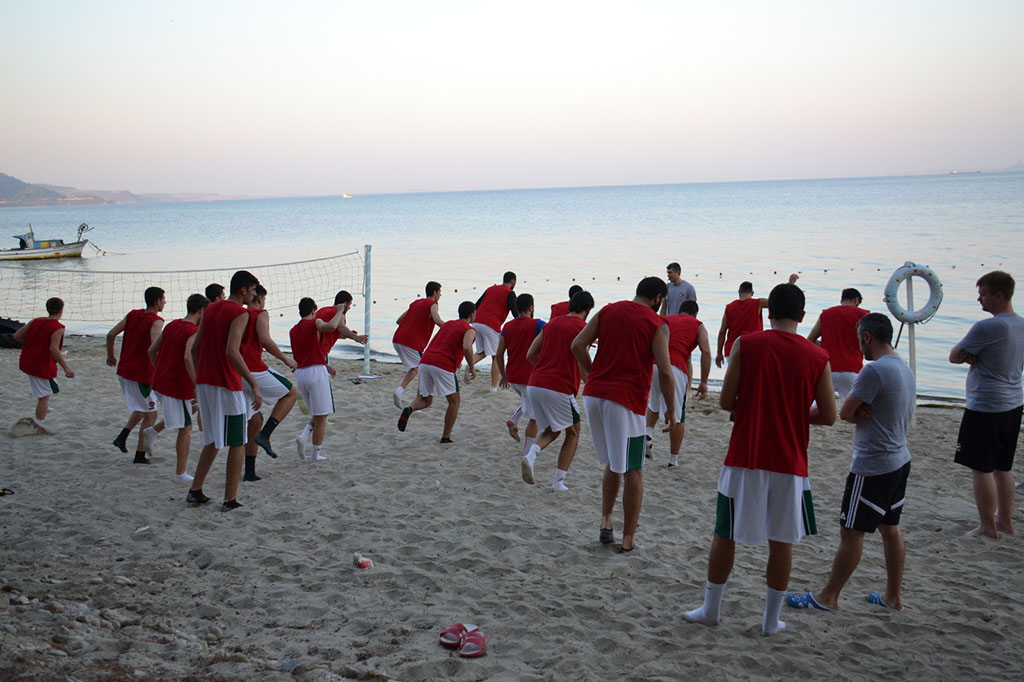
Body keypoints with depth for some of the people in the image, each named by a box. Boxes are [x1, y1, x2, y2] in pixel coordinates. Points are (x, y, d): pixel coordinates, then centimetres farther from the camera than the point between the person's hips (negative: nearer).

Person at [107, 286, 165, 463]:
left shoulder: (133, 314, 7)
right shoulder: (156, 321, -13)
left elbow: (111, 334, 7)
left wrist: (110, 356, 20)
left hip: (123, 371, 7)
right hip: (140, 375, -7)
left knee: (142, 408, 25)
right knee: (150, 415, 5)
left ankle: (122, 436, 12)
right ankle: (140, 455, 6)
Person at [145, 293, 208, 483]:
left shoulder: (171, 325, 11)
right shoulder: (194, 331, -14)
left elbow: (151, 350, 15)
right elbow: (188, 357, -29)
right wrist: (197, 387, -26)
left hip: (160, 382, 8)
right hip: (177, 385, -8)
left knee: (193, 408, 28)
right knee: (186, 428, 4)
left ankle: (153, 430, 14)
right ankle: (180, 474, 8)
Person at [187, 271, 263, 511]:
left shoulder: (210, 309, 13)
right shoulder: (239, 313, -11)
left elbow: (195, 348, 15)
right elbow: (231, 352, -24)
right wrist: (253, 384, -24)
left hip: (204, 383, 8)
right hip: (227, 386, -8)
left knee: (213, 441, 20)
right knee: (237, 444, 3)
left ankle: (195, 491, 19)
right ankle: (230, 499, 5)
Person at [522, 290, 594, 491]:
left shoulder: (552, 324, 15)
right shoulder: (582, 328, -3)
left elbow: (530, 355, 15)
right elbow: (582, 362, -10)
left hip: (535, 385, 6)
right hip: (560, 388, -6)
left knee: (550, 430, 23)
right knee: (573, 433, 16)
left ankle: (530, 455, -7)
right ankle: (558, 482, 10)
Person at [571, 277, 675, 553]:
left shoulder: (608, 310, 11)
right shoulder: (657, 325, -2)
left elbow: (578, 345, 5)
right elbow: (665, 372, -9)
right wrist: (671, 410, 2)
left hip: (593, 395, 5)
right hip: (627, 400, -5)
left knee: (613, 463, 22)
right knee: (633, 472, 7)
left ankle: (605, 521, 14)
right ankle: (628, 539, 10)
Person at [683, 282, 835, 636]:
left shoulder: (746, 344, -6)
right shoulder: (817, 357, -2)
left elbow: (726, 401, -6)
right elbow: (828, 416, 1)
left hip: (744, 458, -1)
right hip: (790, 462, 1)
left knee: (725, 535, 12)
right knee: (782, 542, 12)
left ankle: (710, 610, 22)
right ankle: (771, 620, 20)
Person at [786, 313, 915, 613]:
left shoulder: (874, 370, -22)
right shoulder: (905, 369, 8)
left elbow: (844, 412, -17)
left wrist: (858, 414, 4)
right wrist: (864, 413, -5)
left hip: (872, 466, -9)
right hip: (899, 460, 9)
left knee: (851, 532, -1)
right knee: (890, 528, 17)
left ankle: (828, 597, 9)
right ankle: (893, 596, 26)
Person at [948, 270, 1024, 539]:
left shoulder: (987, 327, -20)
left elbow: (954, 356, -12)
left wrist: (968, 354, 6)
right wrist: (974, 355, -1)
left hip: (985, 407, -9)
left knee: (981, 468, 1)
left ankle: (988, 526, 6)